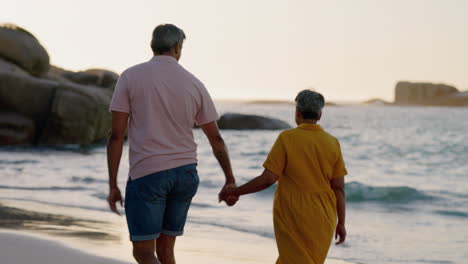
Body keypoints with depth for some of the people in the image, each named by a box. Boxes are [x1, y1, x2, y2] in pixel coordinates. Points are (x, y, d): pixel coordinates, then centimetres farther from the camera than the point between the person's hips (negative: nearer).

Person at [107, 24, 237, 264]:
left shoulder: (130, 77, -3)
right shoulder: (194, 84, 5)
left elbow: (116, 135, -6)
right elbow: (216, 138, 11)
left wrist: (112, 185, -1)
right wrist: (230, 180, 22)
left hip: (146, 174, -4)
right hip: (186, 173, 4)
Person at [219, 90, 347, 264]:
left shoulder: (286, 138, -11)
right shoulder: (333, 143, -1)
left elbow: (267, 179, -14)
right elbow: (339, 187, -2)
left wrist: (236, 191, -3)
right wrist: (341, 223, 5)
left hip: (292, 215, -4)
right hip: (323, 220, 4)